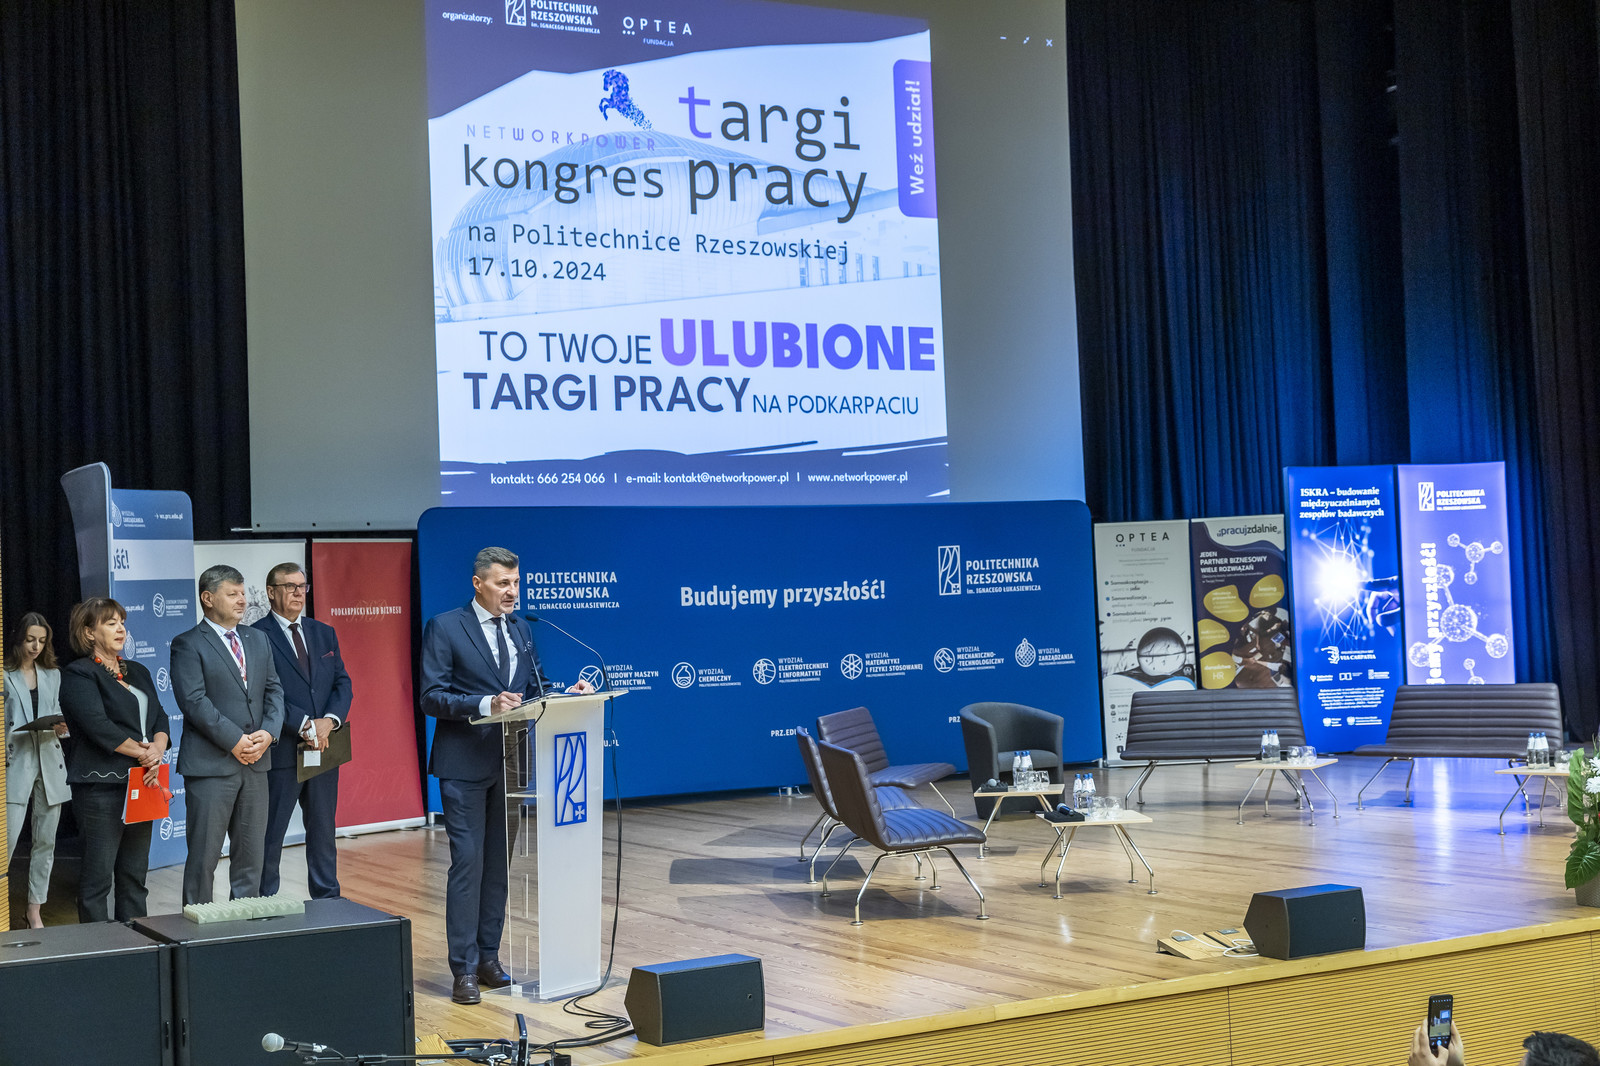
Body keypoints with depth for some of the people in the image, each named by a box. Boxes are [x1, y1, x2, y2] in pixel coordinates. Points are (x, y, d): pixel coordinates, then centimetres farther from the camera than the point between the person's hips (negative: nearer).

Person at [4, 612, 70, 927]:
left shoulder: (52, 675, 16)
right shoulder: (5, 675, 1)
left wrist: (61, 728, -2)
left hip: (50, 763, 5)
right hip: (16, 765, -5)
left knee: (46, 840, 6)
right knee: (8, 838, -13)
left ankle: (35, 909, 14)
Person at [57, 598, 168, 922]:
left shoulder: (137, 672, 19)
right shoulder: (78, 674, -4)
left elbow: (159, 717, 12)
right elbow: (98, 726, -16)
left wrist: (157, 752, -7)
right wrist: (144, 753, -12)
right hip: (101, 787, -7)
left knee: (135, 873, 10)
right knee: (98, 875, -5)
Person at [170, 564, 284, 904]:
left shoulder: (257, 639, 15)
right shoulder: (188, 644, -5)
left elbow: (273, 690, 12)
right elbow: (194, 701, -14)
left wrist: (268, 733, -6)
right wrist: (235, 741, -16)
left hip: (255, 761, 6)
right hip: (210, 763, -6)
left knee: (251, 852, 10)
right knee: (204, 854, -2)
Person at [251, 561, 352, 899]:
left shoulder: (324, 634, 13)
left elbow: (342, 683, 8)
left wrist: (329, 720, -11)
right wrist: (304, 725, -20)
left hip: (324, 747, 6)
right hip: (281, 752, -6)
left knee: (323, 832, 13)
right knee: (270, 834, 3)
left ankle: (328, 900, 21)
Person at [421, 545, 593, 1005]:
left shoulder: (521, 630, 14)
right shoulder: (445, 628, -5)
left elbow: (534, 687, 17)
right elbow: (431, 696, -12)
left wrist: (567, 693, -3)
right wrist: (485, 704, -24)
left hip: (509, 761, 6)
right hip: (465, 764, -6)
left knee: (499, 862, 10)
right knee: (468, 861, -7)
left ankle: (488, 958, 19)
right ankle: (464, 970, -2)